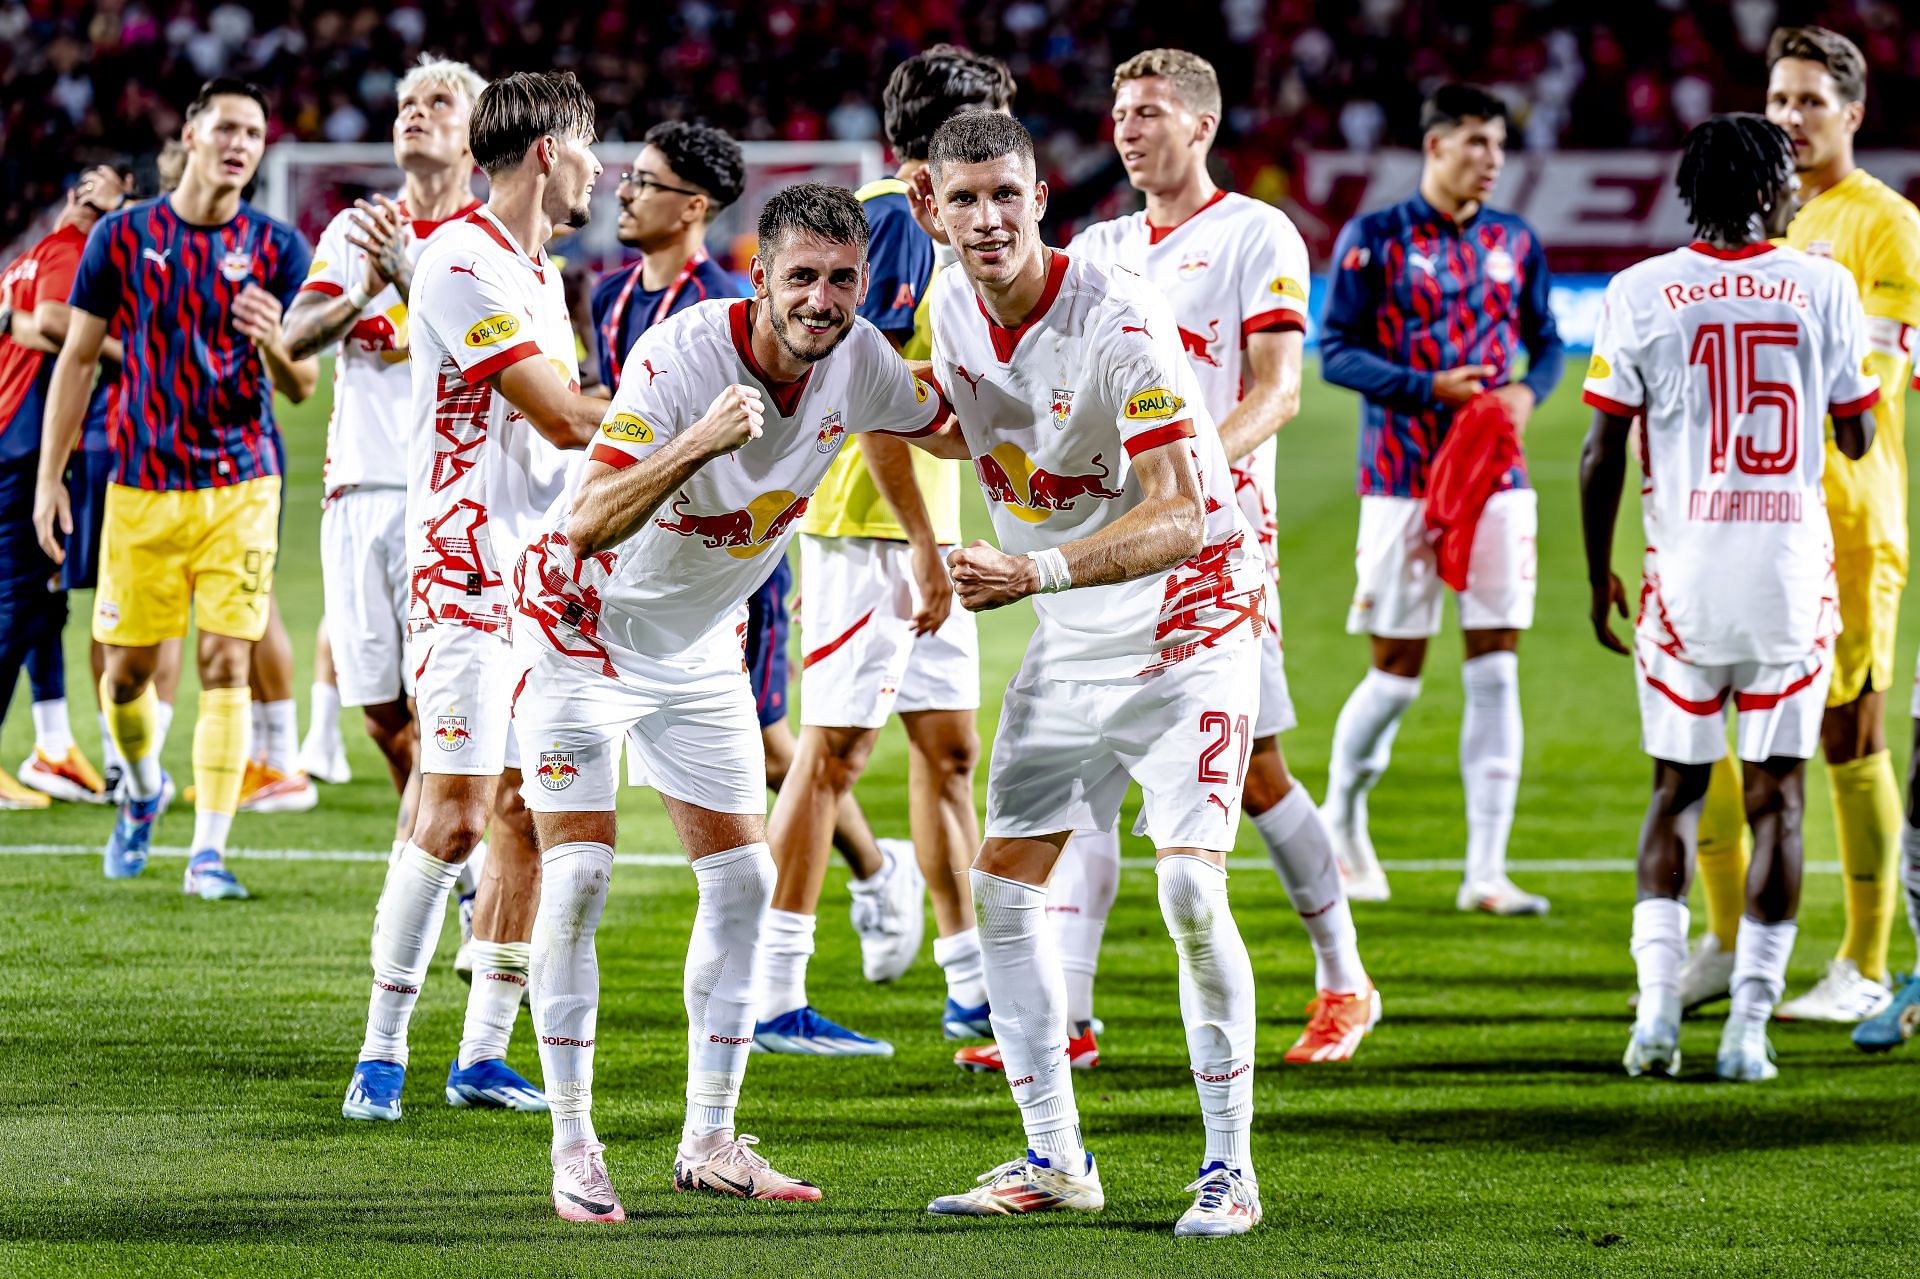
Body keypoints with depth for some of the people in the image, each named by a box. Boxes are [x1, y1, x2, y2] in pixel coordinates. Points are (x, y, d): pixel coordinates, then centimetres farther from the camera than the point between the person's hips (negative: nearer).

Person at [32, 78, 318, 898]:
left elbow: (302, 386, -1)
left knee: (226, 663, -9)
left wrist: (274, 345, -25)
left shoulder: (277, 248, 1)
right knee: (127, 669, 5)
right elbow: (78, 357, 6)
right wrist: (49, 477, 3)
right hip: (143, 485, 1)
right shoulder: (124, 236, 1)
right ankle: (142, 789, 36)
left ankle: (209, 853, -6)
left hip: (240, 484, -1)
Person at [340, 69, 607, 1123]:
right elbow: (563, 418, -16)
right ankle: (381, 1053, -5)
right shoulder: (464, 261, -14)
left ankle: (483, 1056, 12)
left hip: (540, 575, 9)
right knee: (453, 815, -12)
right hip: (466, 568, -9)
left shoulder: (538, 272, 18)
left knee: (527, 816, 7)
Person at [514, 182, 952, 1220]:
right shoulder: (680, 355, -30)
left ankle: (709, 1142, 13)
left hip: (701, 644, 6)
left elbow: (956, 429, 11)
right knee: (578, 874, -13)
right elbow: (590, 525, -39)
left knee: (741, 880, 4)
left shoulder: (859, 362, -12)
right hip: (585, 622, -6)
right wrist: (699, 442, -52)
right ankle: (572, 1145, -5)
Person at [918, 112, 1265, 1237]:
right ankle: (1056, 1161, 13)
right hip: (1068, 645, 7)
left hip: (1190, 623, -7)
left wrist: (1039, 572, -39)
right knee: (1005, 887, 4)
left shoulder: (1120, 323, -23)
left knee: (1191, 891, -17)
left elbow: (1178, 518, -29)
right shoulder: (952, 309, -2)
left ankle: (1231, 1167, -6)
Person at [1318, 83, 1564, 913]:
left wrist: (1527, 391, -4)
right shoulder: (1375, 239, -4)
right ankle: (1341, 813, 28)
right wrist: (1432, 387, -17)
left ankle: (1486, 872, -1)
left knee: (1495, 671, -2)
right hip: (1403, 480, -4)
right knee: (1398, 670, 0)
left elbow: (1545, 341, 18)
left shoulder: (1514, 243, 9)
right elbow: (1335, 352, -6)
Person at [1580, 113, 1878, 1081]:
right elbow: (1856, 438, 5)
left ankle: (1657, 1005, -2)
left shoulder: (1640, 295, -2)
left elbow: (1602, 455, -1)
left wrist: (1598, 577, 11)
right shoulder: (1822, 288, -2)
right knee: (1776, 796, 5)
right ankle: (1749, 1026, 0)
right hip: (1792, 566, -1)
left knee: (1677, 790, 12)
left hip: (1687, 568, 1)